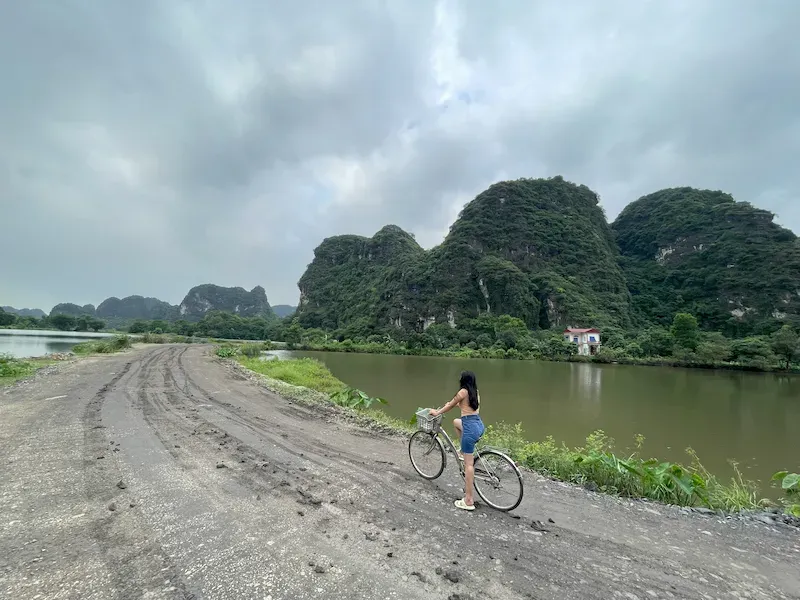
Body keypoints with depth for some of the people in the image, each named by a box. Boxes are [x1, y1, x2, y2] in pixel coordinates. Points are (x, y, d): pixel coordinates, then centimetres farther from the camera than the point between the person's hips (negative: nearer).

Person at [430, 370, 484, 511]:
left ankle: (468, 501, 5)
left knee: (468, 463, -2)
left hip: (471, 427, -8)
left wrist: (437, 412, 18)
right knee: (456, 422, 31)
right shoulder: (476, 392, 11)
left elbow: (450, 405, 2)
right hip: (479, 425, 8)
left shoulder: (463, 391, -10)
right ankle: (464, 453, 31)